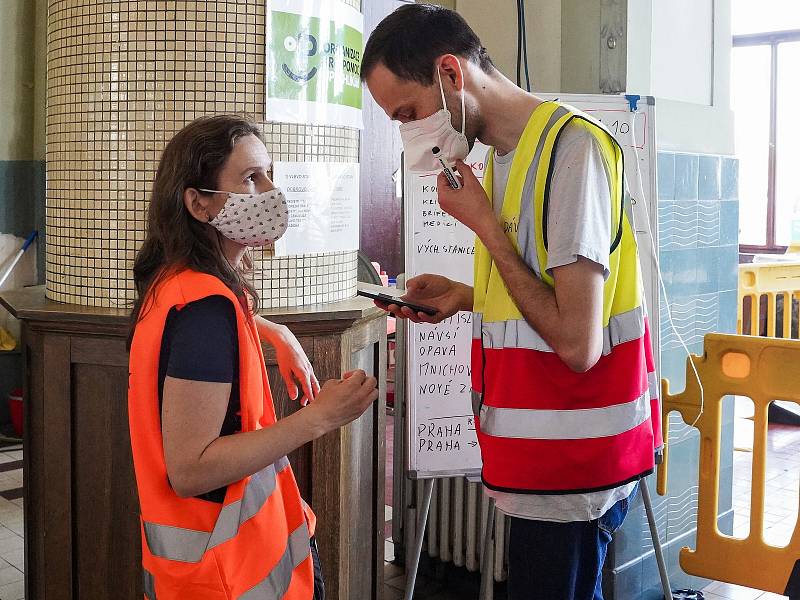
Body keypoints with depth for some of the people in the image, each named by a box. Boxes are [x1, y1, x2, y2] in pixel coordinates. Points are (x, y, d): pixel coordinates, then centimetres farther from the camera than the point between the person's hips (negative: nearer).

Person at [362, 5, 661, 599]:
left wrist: (483, 222, -17)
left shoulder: (572, 146, -19)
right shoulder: (506, 155, 10)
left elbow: (577, 343, -24)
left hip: (573, 465, -8)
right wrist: (466, 296, 4)